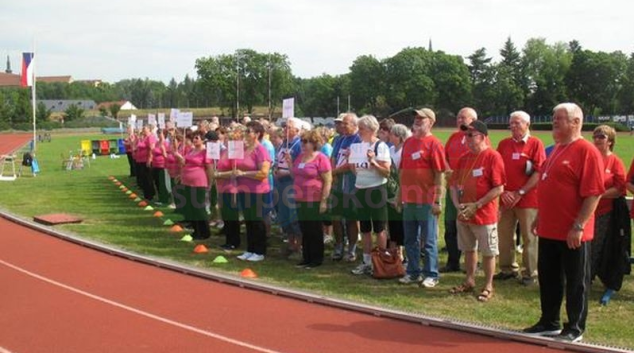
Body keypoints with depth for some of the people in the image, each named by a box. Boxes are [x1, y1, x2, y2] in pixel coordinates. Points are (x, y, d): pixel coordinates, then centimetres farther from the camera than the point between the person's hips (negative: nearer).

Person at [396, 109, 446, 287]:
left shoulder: (433, 143, -9)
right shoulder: (408, 142, 11)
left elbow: (439, 174, -12)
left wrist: (437, 201, -16)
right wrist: (399, 194, 14)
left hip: (426, 200, -7)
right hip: (408, 199, 7)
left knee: (429, 240, 2)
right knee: (410, 239, 14)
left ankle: (431, 275, 10)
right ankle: (413, 272, 24)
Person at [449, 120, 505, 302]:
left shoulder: (493, 156, -12)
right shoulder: (464, 158, 8)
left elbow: (499, 188, -17)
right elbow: (454, 184, 12)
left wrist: (476, 205, -18)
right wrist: (458, 204, -5)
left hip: (484, 215, -6)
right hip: (463, 215, 7)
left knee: (488, 252, 5)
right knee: (468, 249, 17)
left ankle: (488, 286, 17)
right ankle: (469, 281, 31)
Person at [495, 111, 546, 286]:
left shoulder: (535, 144, -5)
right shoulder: (503, 144, 9)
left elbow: (539, 172, -11)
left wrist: (520, 193, -14)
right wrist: (503, 192, -6)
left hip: (528, 198, -4)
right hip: (506, 199, 5)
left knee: (529, 237, 2)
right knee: (504, 235, 10)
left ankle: (530, 273, 12)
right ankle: (508, 269, 23)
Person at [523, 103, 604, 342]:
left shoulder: (587, 151, -15)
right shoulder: (557, 150, 13)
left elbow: (594, 193, -20)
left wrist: (579, 226, -22)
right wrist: (540, 217, 19)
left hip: (572, 234, -9)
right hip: (549, 230, 9)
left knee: (576, 282, 5)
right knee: (548, 277, 16)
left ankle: (575, 329, 16)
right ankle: (549, 323, 28)